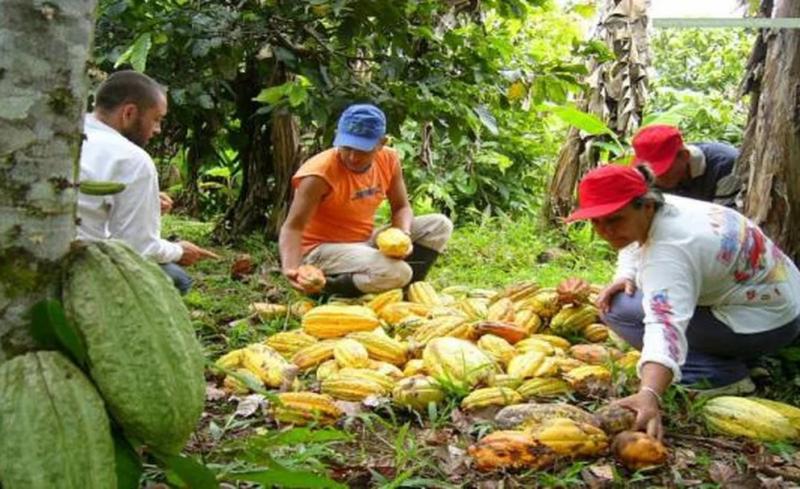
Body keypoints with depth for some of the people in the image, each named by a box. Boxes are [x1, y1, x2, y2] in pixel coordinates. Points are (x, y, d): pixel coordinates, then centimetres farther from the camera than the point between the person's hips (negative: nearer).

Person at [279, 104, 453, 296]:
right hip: (322, 250, -7)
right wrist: (291, 268, -43)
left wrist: (404, 234, -17)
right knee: (396, 272, -32)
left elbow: (401, 207, 6)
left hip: (365, 243, 7)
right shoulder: (320, 173, -24)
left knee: (439, 225, -1)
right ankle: (326, 289, -10)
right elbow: (293, 227, -25)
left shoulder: (388, 159, -6)